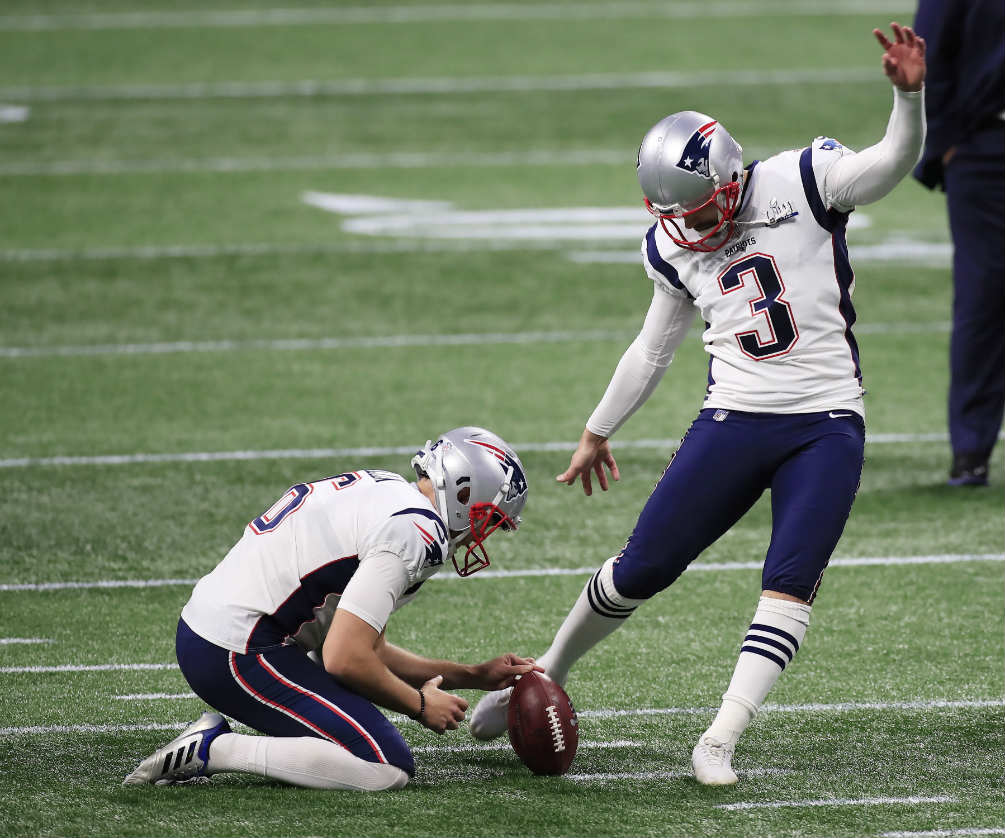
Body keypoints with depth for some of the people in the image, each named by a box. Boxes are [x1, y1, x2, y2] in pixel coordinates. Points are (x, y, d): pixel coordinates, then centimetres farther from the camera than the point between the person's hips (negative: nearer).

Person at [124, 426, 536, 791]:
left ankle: (214, 735, 10)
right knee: (389, 768, -14)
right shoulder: (411, 533, -15)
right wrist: (421, 706, -2)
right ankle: (213, 750, -11)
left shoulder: (380, 490, 17)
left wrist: (473, 676, 22)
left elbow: (367, 648, 21)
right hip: (236, 656, -10)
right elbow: (346, 658, -19)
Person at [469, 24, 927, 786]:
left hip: (826, 428, -3)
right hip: (732, 424, 3)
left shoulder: (801, 185, -8)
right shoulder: (673, 246, 5)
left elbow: (896, 160, -21)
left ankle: (721, 740, -12)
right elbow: (654, 348, 19)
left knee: (789, 589, -15)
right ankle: (548, 676, 25)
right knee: (642, 568, 5)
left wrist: (910, 95, -41)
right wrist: (599, 432, 27)